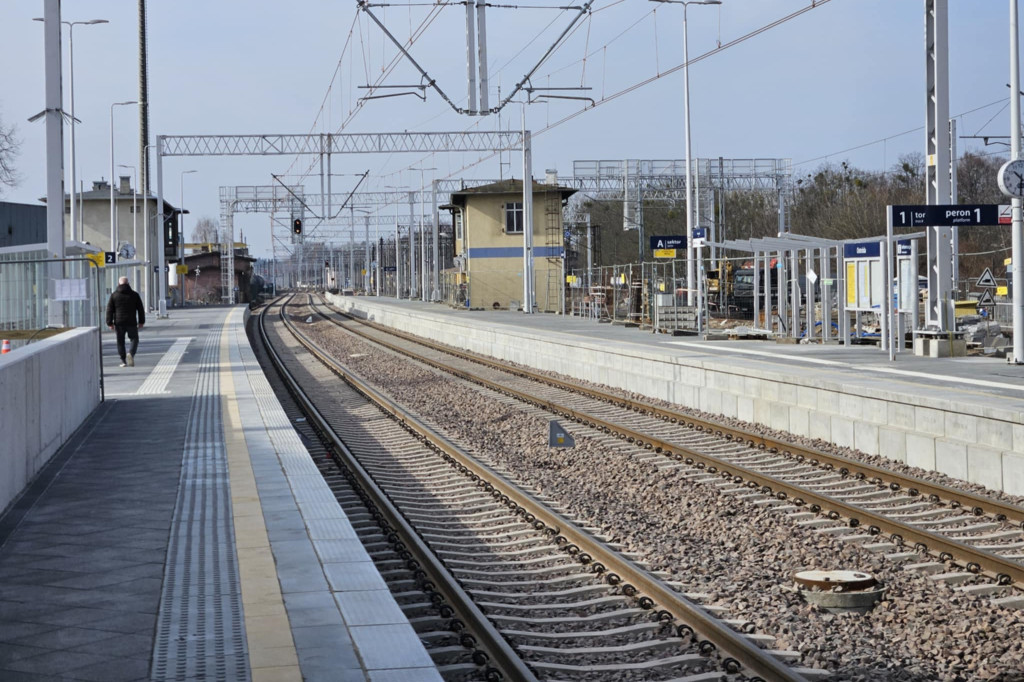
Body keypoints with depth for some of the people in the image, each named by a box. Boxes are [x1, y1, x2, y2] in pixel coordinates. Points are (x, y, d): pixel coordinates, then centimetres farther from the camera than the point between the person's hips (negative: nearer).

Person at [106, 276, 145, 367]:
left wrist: (110, 323, 4)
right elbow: (141, 309, 6)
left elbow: (109, 310, 1)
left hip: (119, 323, 0)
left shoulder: (114, 295, 2)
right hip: (131, 322, 0)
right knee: (134, 339, 8)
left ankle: (123, 361, 6)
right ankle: (131, 353, -18)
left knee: (120, 341, 9)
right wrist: (141, 322, 12)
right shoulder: (134, 295, 4)